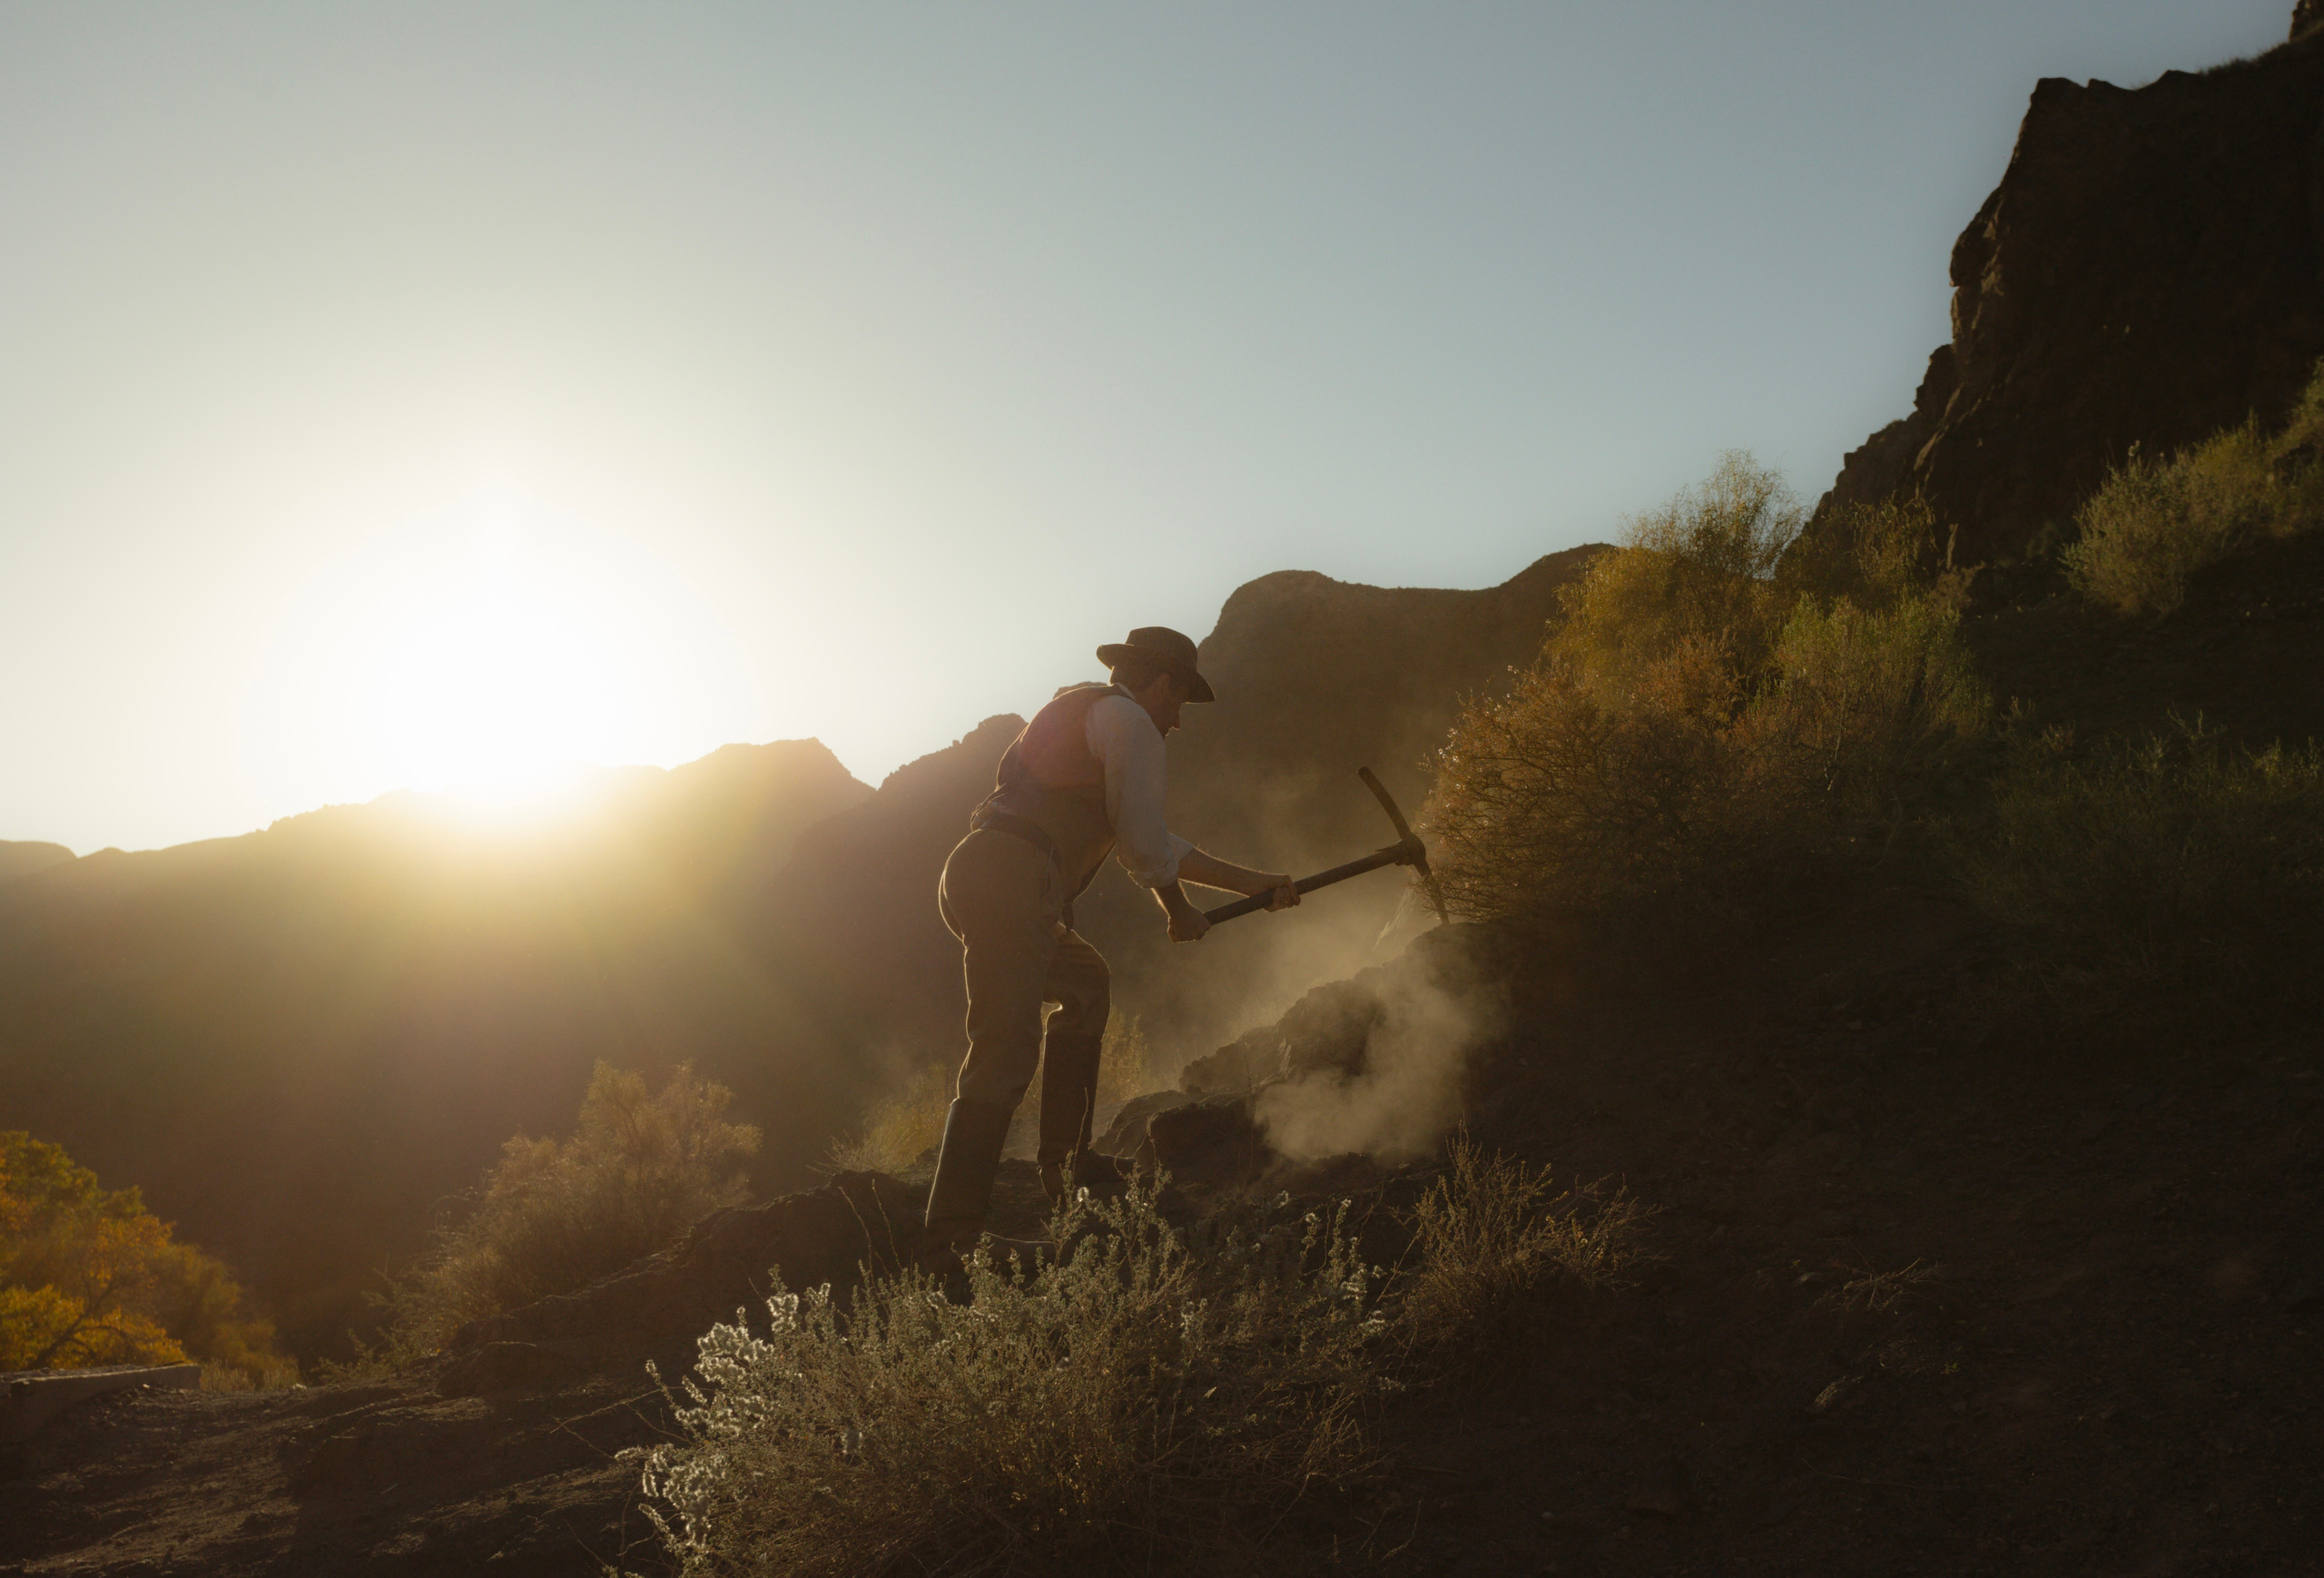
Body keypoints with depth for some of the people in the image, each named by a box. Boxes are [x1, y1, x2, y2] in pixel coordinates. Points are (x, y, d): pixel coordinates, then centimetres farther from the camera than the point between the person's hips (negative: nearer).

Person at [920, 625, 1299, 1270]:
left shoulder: (1080, 713, 31)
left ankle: (1062, 1167, 26)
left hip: (974, 877, 10)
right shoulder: (1128, 720, 2)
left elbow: (1147, 842, 35)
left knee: (1085, 987, 28)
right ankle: (947, 1247, -19)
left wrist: (1252, 883, 37)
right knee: (1005, 1056, -15)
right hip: (1011, 882, -10)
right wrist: (1178, 910, 17)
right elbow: (1145, 845, -3)